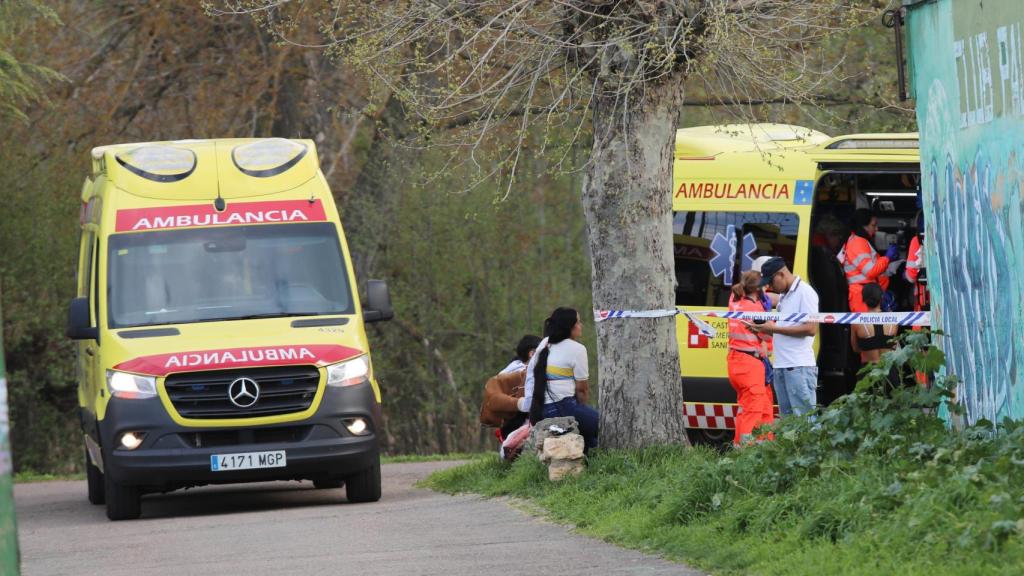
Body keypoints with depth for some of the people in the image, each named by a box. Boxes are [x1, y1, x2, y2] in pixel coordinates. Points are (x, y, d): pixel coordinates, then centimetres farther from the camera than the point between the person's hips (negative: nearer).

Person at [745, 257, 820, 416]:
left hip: (799, 367, -9)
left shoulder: (805, 292, -8)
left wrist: (775, 328, -13)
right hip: (781, 366, 9)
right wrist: (762, 330, 9)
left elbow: (811, 329, -16)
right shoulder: (783, 296, 20)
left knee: (804, 418, -11)